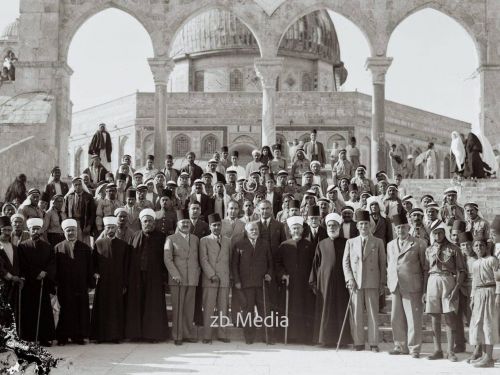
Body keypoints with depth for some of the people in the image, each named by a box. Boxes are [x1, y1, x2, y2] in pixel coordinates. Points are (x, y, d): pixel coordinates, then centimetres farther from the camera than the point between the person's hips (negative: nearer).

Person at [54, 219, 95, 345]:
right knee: (65, 312, -1)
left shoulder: (85, 248, 9)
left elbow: (89, 268, 7)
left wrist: (91, 283, 1)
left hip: (81, 287, 1)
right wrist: (56, 283, -6)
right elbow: (55, 268, 2)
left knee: (81, 311, 1)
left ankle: (78, 336, 9)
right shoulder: (58, 248, 6)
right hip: (64, 287, -1)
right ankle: (63, 337, 6)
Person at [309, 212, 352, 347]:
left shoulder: (346, 243, 5)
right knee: (325, 309, 1)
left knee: (341, 310, -1)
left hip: (341, 281, -1)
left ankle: (343, 339, 4)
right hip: (324, 281, 1)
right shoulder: (321, 244, 10)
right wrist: (313, 282, 3)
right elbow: (315, 264, 9)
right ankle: (326, 339, 7)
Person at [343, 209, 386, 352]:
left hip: (372, 282, -1)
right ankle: (358, 342, 6)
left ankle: (373, 343, 4)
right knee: (356, 314, 0)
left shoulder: (378, 242, 8)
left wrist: (382, 283, 2)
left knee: (373, 313, -1)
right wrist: (349, 279, -3)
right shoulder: (351, 242, 12)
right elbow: (345, 262, 10)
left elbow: (382, 264, 7)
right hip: (355, 282, 1)